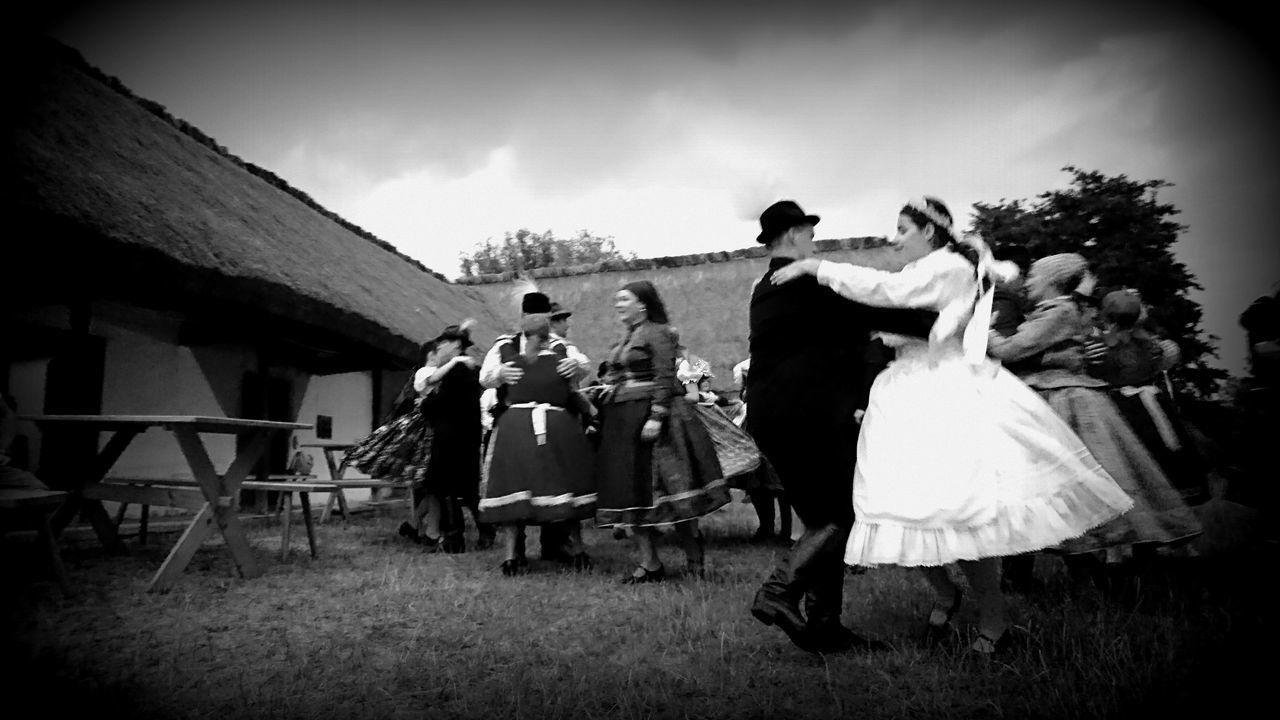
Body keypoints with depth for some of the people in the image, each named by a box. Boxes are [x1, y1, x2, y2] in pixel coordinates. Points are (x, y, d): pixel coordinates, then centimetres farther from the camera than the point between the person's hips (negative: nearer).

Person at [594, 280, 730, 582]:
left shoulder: (656, 333, -6)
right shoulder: (624, 340, 18)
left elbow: (665, 378, -15)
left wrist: (656, 417, -23)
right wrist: (600, 415, 19)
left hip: (648, 416, -8)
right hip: (621, 421, 8)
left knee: (667, 490, -5)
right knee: (632, 491, 4)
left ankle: (695, 557, 10)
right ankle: (648, 563, 10)